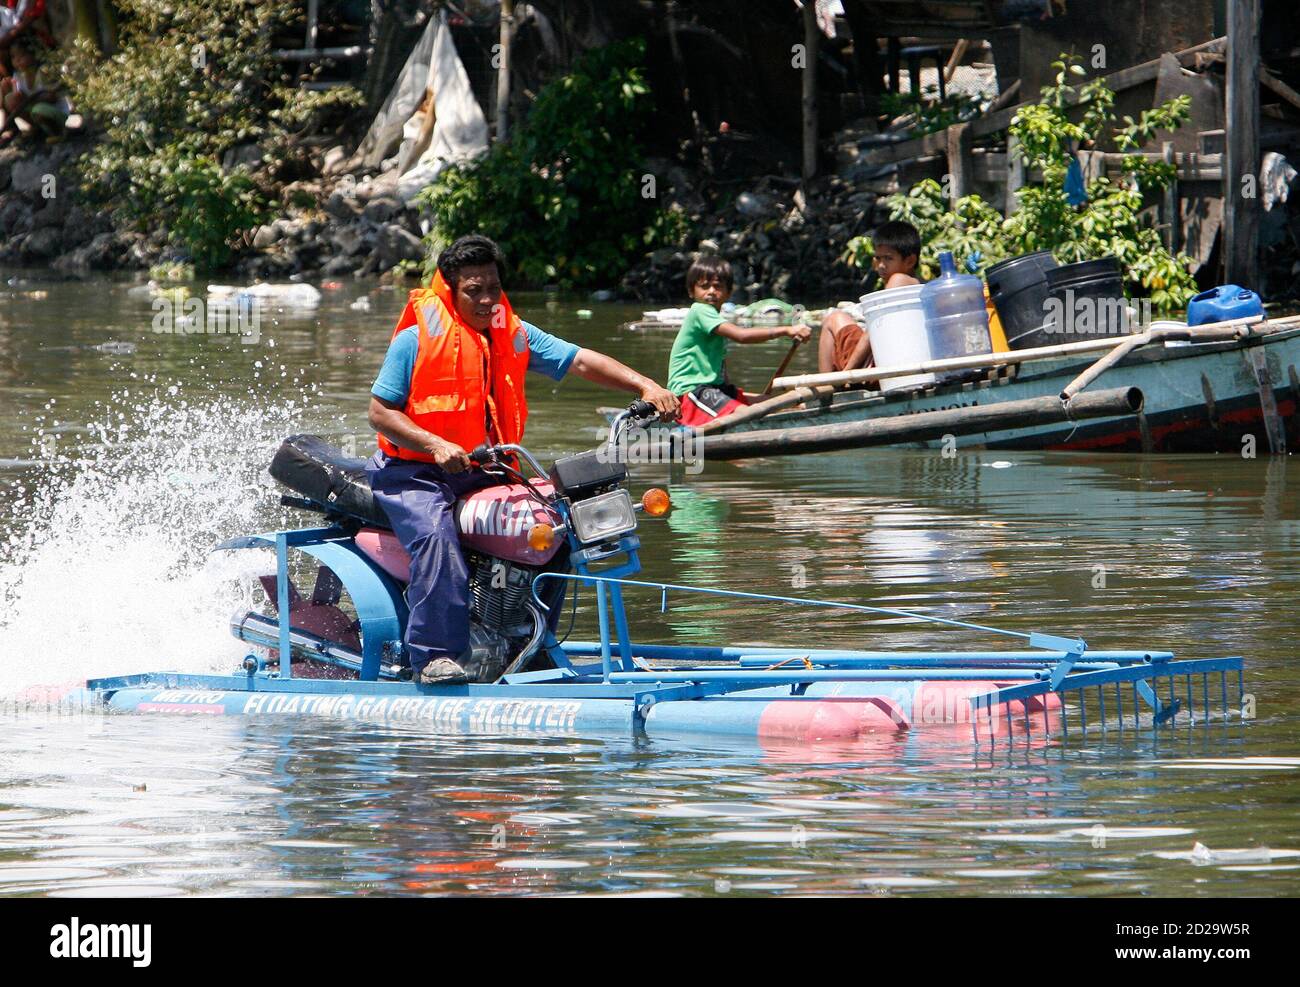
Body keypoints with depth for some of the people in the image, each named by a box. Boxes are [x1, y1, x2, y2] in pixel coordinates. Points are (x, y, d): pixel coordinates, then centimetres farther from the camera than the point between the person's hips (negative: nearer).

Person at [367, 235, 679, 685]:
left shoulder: (513, 335, 6)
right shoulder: (416, 339, -9)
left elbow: (580, 362, 2)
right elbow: (380, 411, -9)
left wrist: (644, 386, -12)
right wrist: (436, 445, -23)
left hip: (482, 473, 6)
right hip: (413, 473, -6)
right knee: (437, 538, -33)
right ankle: (433, 656, -33)